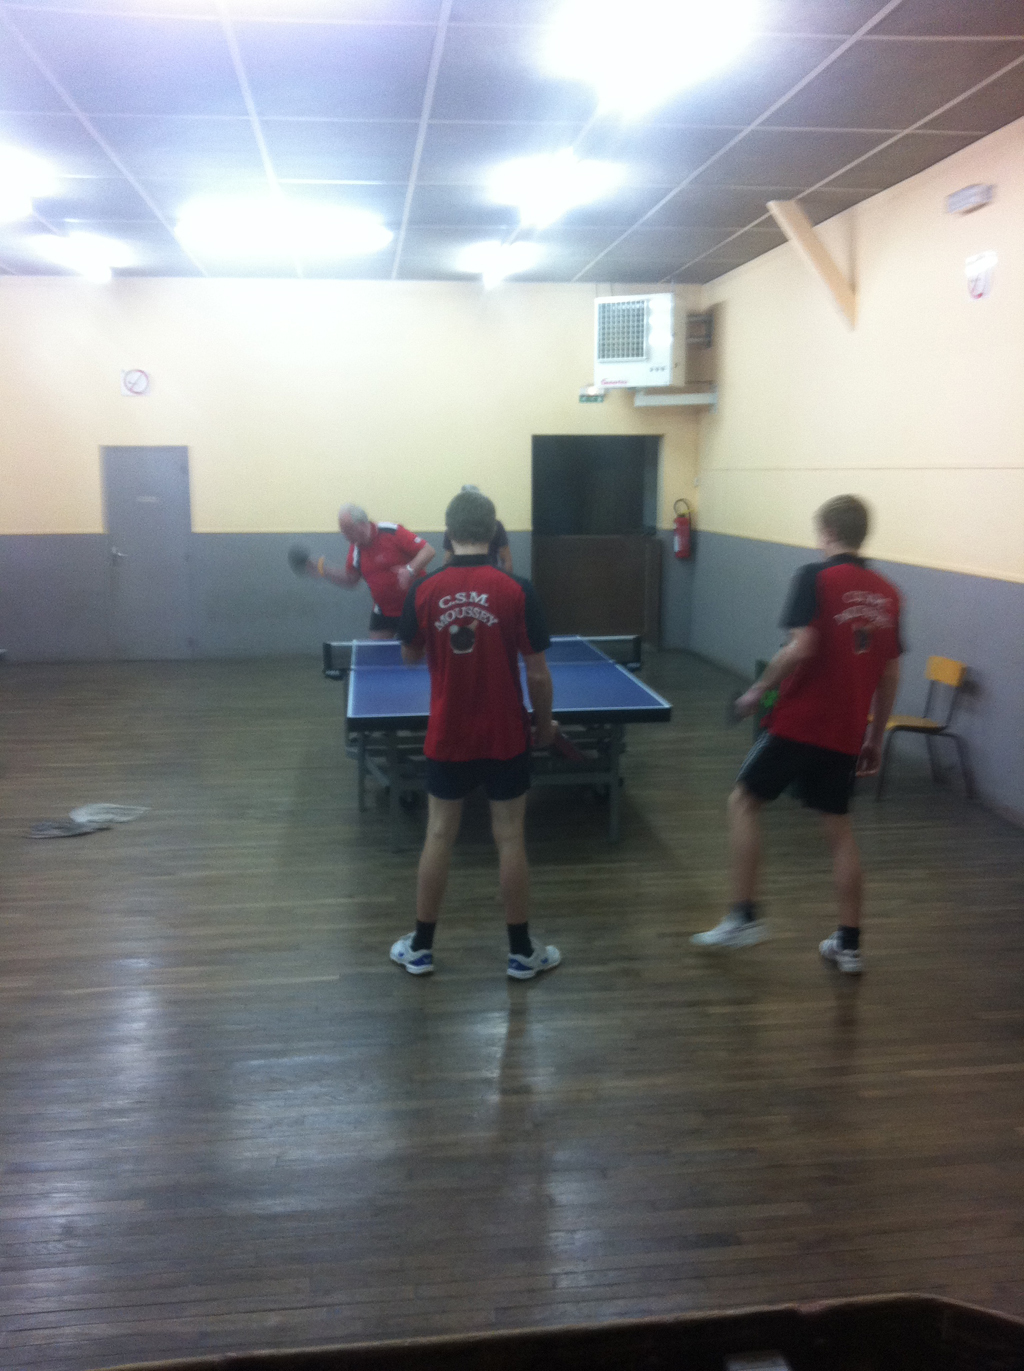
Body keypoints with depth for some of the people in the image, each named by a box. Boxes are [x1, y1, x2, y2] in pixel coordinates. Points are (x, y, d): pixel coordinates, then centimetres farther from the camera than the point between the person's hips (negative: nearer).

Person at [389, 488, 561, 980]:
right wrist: (545, 723, 5)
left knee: (439, 836, 12)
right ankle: (521, 952, 18)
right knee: (510, 838, 8)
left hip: (447, 738, 2)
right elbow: (538, 673, -10)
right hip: (505, 738, -1)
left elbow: (410, 654, 9)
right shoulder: (517, 591, -13)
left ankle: (420, 947, 23)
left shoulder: (425, 591, -7)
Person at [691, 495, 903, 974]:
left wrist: (757, 691, -7)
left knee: (744, 800, 10)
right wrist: (875, 738, 19)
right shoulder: (887, 594, 9)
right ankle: (848, 943, 19)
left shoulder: (816, 577, -10)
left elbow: (800, 648, -22)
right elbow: (890, 675, 12)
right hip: (846, 733, 6)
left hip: (798, 721, -6)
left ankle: (744, 916, 7)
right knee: (839, 828, 15)